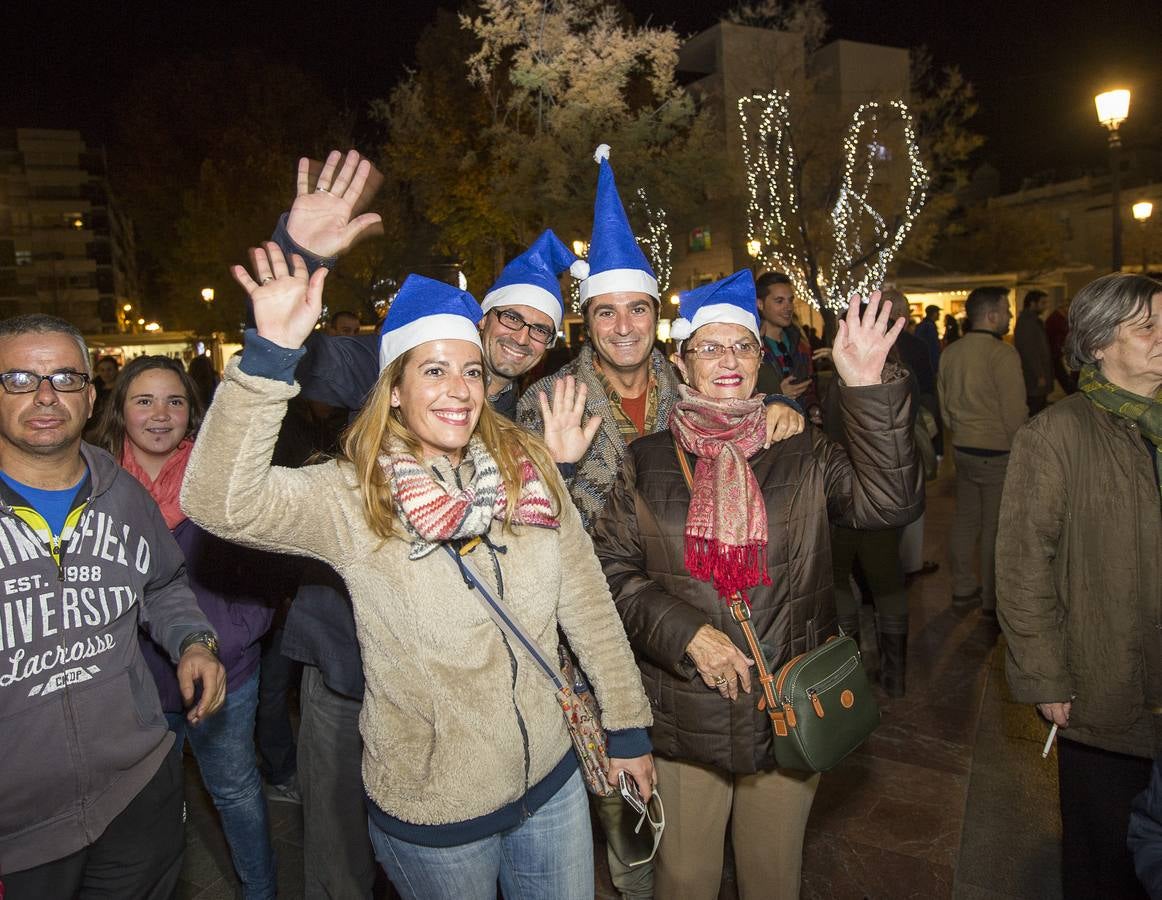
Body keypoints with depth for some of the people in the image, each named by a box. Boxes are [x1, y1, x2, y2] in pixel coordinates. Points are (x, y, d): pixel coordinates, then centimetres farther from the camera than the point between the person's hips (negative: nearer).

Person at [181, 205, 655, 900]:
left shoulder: (527, 468, -7)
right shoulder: (352, 499, -16)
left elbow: (586, 600, -1)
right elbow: (221, 501, -32)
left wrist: (628, 727, 5)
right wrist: (272, 352, -40)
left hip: (552, 779, 3)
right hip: (432, 815, -3)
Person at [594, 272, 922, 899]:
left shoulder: (803, 454, -1)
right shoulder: (646, 462, -3)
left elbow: (889, 502, -16)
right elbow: (612, 567, -5)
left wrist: (867, 387, -24)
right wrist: (686, 632, -17)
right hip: (684, 717, 0)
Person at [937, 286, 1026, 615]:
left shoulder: (950, 353, 5)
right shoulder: (1002, 353, -17)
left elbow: (943, 403, 14)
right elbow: (1015, 412, -17)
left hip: (962, 449, 7)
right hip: (997, 452, -7)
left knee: (966, 518, 16)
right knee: (995, 527, 3)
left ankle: (963, 588, 26)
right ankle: (993, 599, 14)